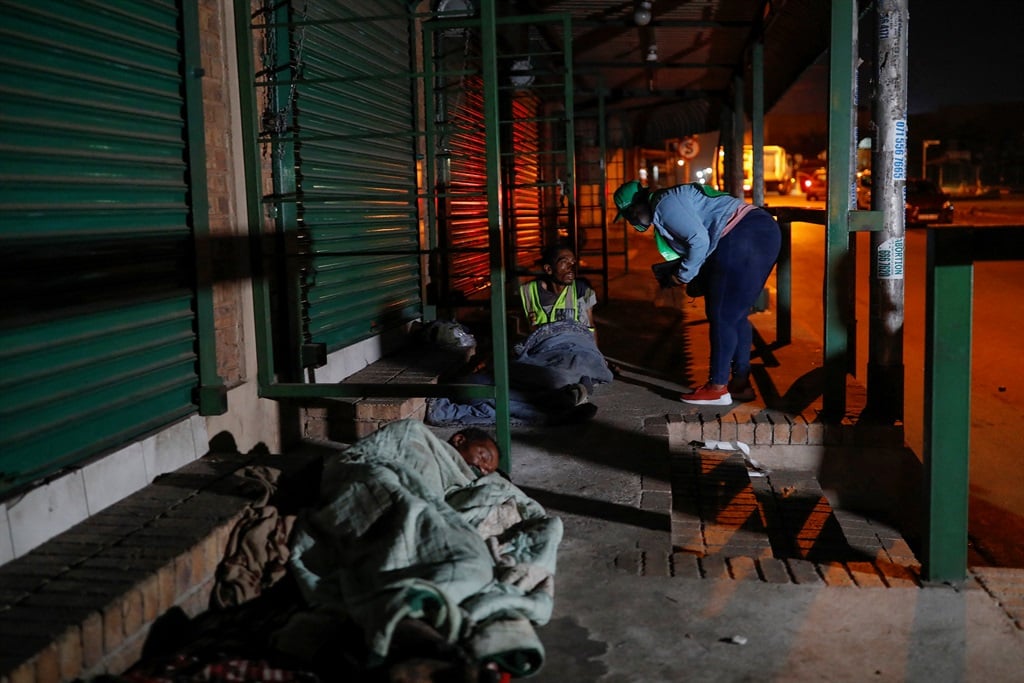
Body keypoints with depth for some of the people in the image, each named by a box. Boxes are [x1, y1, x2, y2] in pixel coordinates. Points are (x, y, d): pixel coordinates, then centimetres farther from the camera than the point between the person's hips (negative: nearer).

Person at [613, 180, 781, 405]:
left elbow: (699, 240, -18)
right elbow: (706, 239, 25)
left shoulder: (663, 205, -8)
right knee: (736, 316, 15)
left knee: (722, 317, -4)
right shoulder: (669, 201, 23)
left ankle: (717, 388, 1)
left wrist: (684, 275, -4)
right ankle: (741, 383, 20)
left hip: (743, 238, -10)